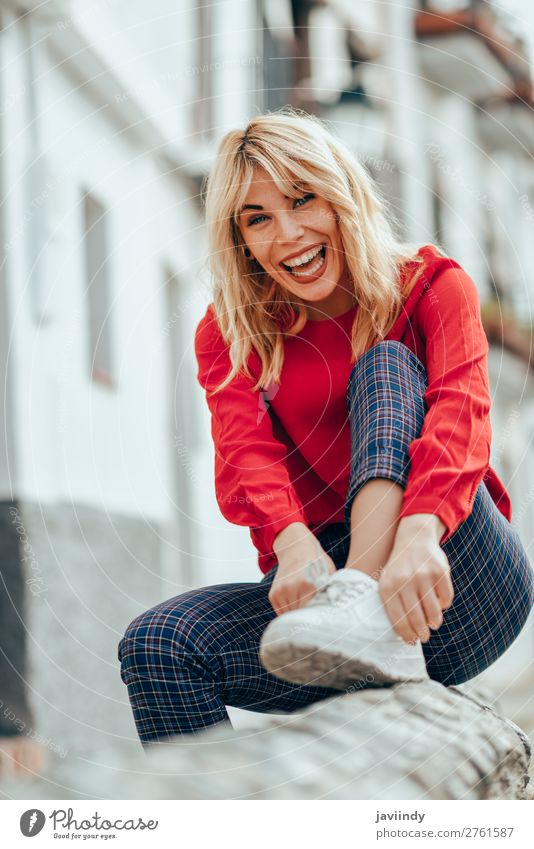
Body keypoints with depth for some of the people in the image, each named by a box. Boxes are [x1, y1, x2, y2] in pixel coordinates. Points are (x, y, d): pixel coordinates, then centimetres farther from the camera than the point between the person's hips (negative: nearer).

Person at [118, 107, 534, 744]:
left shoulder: (432, 286, 3)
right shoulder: (229, 335, 10)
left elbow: (462, 413, -18)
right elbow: (244, 452, -10)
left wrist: (417, 531, -40)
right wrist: (293, 543, -34)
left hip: (461, 585, -2)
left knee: (385, 364, -20)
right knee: (154, 644, -23)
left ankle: (364, 603, -42)